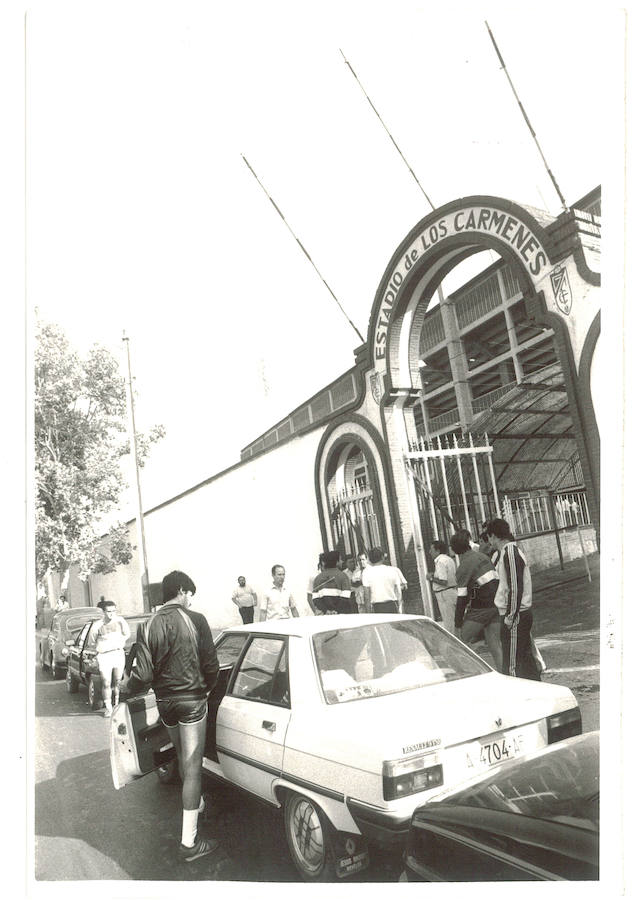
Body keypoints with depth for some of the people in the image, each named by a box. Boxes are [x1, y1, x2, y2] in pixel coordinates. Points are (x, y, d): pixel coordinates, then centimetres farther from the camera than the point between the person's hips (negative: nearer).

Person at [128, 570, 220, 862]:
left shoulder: (148, 627, -6)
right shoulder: (195, 620, -13)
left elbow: (144, 674, -10)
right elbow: (211, 665, -10)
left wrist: (127, 690, 11)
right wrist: (206, 690, 9)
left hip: (164, 702, 4)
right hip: (192, 700, -4)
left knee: (183, 758, 26)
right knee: (192, 767, 2)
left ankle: (196, 803, 47)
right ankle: (189, 842, 6)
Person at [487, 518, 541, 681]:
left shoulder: (510, 553, -16)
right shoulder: (512, 551, 14)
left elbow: (515, 588, -22)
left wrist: (510, 616, -20)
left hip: (514, 615, -10)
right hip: (523, 613, 10)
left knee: (512, 663, -4)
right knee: (525, 657, 17)